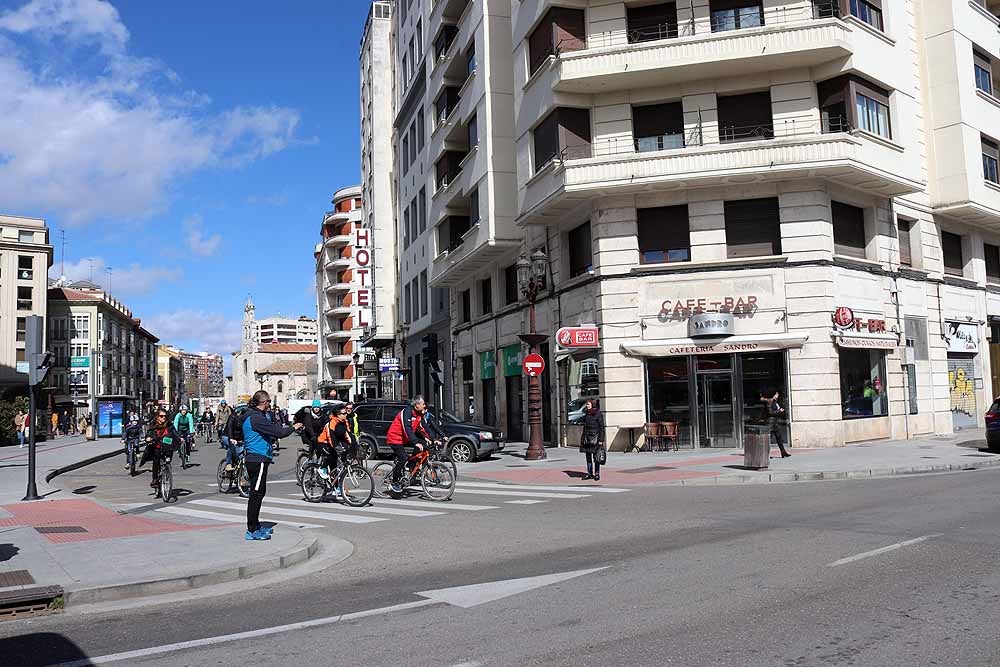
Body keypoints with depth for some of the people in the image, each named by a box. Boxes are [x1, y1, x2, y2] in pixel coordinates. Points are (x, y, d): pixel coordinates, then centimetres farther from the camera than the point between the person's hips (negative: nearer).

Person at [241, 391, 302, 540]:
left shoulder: (256, 415, 15)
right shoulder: (256, 417, -18)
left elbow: (271, 433, 20)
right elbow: (278, 432, -22)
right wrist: (293, 428, -7)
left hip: (257, 459, 11)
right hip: (258, 459, -11)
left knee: (259, 493, 18)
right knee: (256, 494, -6)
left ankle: (255, 526, 28)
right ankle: (252, 531, -1)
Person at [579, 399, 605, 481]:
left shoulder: (598, 414, -8)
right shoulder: (586, 414, 11)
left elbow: (602, 427, -9)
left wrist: (601, 440, -13)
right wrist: (583, 437, 14)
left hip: (595, 437, -6)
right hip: (587, 437, 6)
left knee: (596, 457, -4)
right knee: (588, 456, 7)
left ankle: (597, 474, 3)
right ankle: (590, 473, 14)